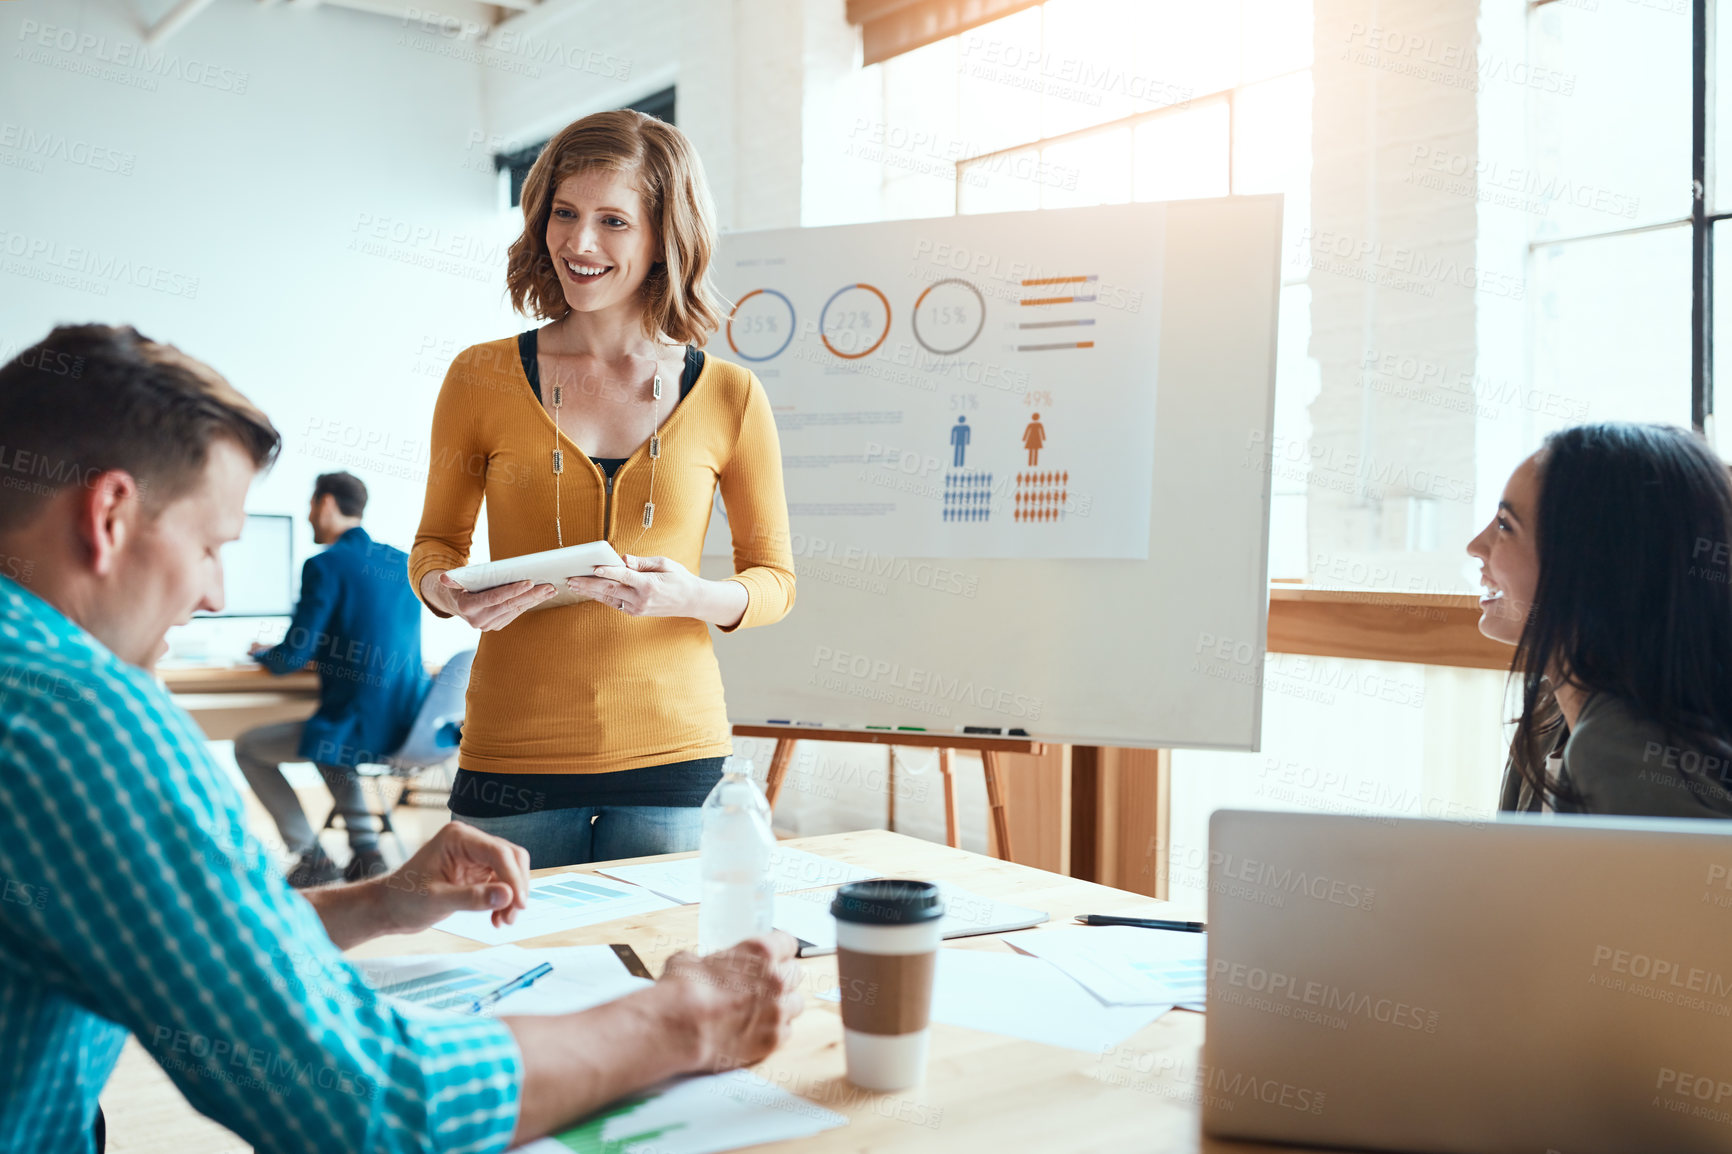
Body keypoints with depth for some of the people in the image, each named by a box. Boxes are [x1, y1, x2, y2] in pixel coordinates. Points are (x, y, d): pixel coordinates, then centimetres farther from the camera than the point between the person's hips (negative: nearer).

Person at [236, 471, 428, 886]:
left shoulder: (325, 566, -12)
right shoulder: (404, 562, 10)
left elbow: (291, 660, -9)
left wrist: (261, 653, 13)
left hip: (362, 733, -8)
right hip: (411, 728, 8)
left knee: (248, 747, 14)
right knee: (326, 732, 36)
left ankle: (313, 859, 12)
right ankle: (365, 849, 24)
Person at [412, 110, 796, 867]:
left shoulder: (728, 398, -1)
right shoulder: (481, 379, 0)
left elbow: (774, 579, 7)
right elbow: (435, 542, 12)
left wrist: (697, 598, -14)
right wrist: (448, 592, -11)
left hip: (670, 756, 0)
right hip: (514, 755, 0)